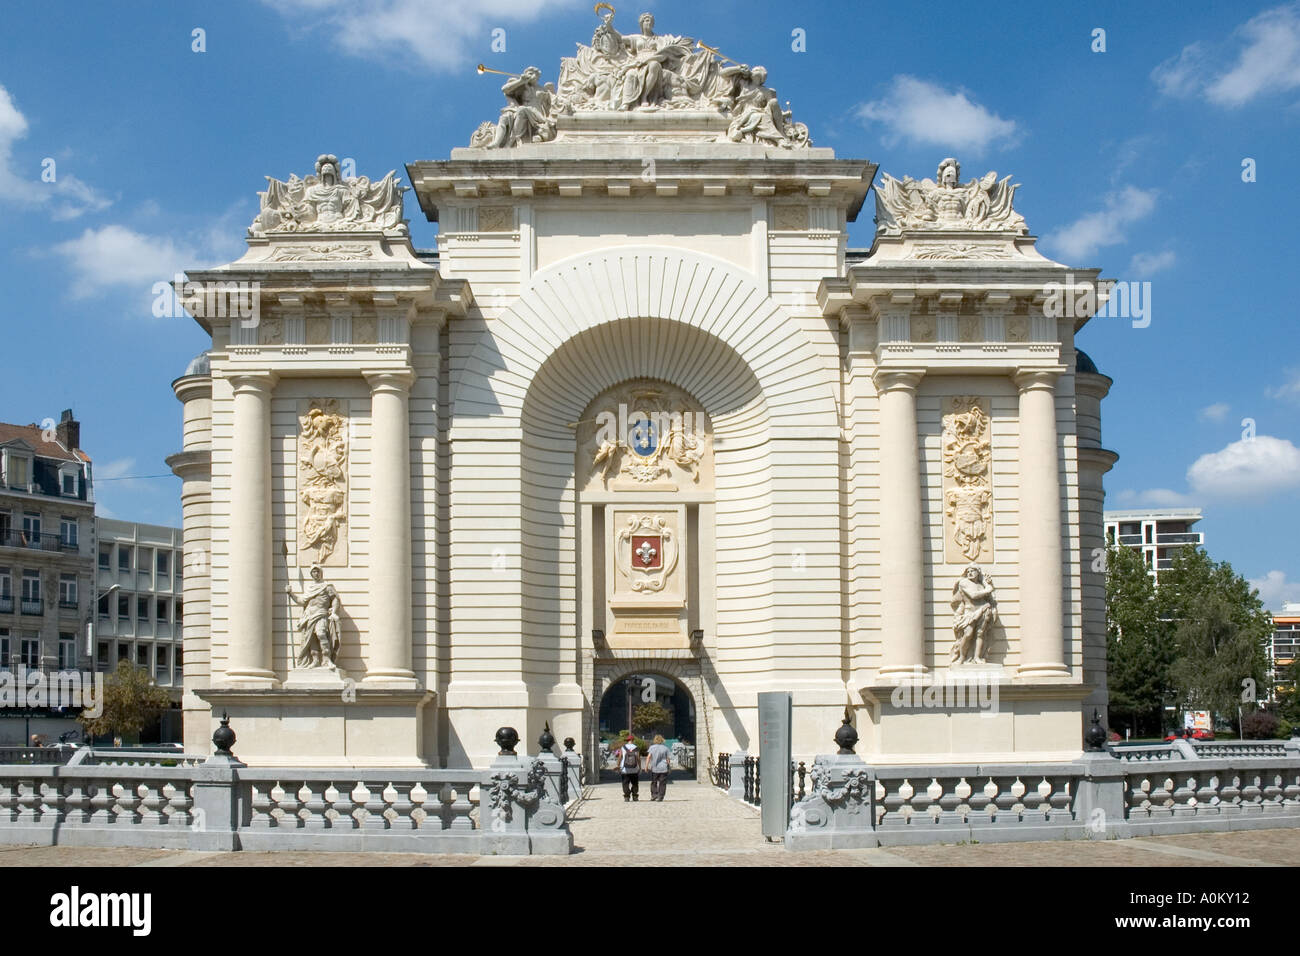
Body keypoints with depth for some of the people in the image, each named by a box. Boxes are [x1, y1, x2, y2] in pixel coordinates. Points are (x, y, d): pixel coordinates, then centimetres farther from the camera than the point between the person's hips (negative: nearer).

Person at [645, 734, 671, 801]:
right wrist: (668, 768, 12)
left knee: (654, 782, 14)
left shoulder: (652, 747, 1)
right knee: (662, 784, 4)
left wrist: (646, 766, -10)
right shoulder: (665, 748, 3)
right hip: (663, 768, 0)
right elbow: (667, 759, 3)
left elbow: (648, 757, -9)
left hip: (654, 768, 0)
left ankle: (654, 794, 1)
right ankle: (660, 797, 0)